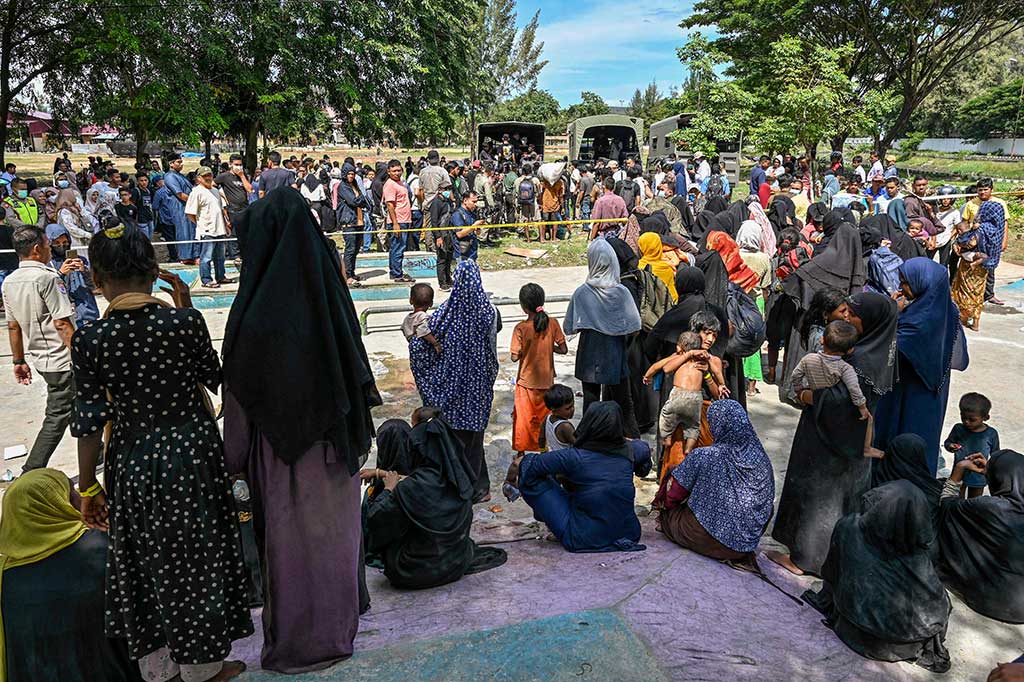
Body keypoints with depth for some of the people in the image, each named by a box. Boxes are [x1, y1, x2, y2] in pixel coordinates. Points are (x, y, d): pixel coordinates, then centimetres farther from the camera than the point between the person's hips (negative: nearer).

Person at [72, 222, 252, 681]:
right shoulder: (185, 321, -16)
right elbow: (213, 377, 1)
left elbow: (89, 425, -9)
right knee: (196, 559, 16)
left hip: (133, 462, 1)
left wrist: (87, 489, 3)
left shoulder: (89, 340, -13)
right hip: (192, 453, -1)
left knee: (146, 561, 20)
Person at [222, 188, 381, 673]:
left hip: (285, 450, -5)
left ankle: (302, 643, 31)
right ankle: (341, 621, 44)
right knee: (334, 529, 22)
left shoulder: (258, 312, -24)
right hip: (337, 443, 6)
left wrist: (234, 457, 0)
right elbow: (355, 373, 3)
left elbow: (241, 396, -14)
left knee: (293, 540, 12)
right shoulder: (330, 291, -7)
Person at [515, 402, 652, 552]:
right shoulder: (628, 451, -8)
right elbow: (645, 449, 16)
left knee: (533, 479, -1)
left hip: (584, 539, -5)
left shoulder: (574, 457, -20)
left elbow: (534, 464, -9)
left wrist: (522, 461, 12)